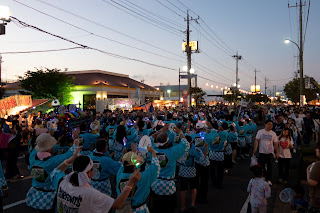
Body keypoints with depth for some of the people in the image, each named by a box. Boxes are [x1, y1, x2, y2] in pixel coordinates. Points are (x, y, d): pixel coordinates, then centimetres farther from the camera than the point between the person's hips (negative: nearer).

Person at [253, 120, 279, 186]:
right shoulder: (260, 132, -1)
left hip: (270, 152, 1)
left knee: (269, 167, 4)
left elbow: (275, 144, 5)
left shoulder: (273, 133, 4)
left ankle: (269, 180, 12)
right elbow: (256, 141, -3)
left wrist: (277, 152, 2)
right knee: (261, 166, 5)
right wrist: (255, 149, -11)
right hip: (262, 152, -1)